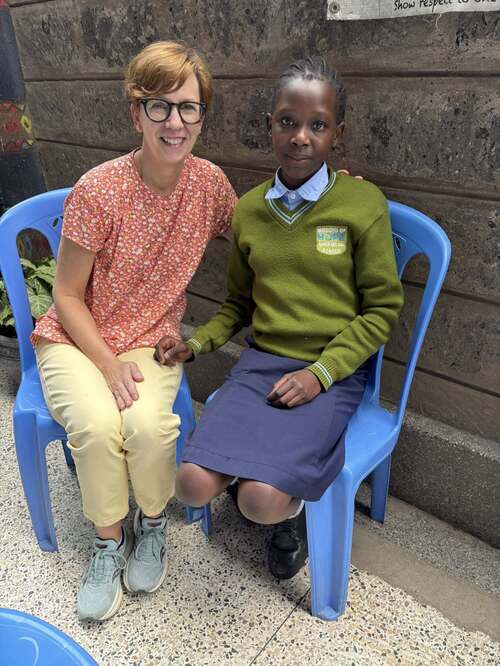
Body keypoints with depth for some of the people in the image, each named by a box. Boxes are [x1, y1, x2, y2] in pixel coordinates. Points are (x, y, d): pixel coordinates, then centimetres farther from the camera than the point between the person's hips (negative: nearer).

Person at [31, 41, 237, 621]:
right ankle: (109, 539, 2)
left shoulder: (209, 183, -6)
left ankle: (152, 522, 6)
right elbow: (67, 297, -9)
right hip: (76, 339, -1)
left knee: (149, 424, -28)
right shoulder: (99, 190, -17)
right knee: (99, 424, -31)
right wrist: (110, 365, -21)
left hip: (153, 340, 2)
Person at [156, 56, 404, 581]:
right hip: (261, 361, 4)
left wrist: (319, 373, -13)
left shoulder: (363, 204, -5)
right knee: (193, 485, -15)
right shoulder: (248, 209, 7)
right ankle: (253, 474, 19)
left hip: (333, 372, -3)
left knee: (262, 500, -22)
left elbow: (382, 308, -2)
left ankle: (291, 509, 16)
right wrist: (196, 343, 0)